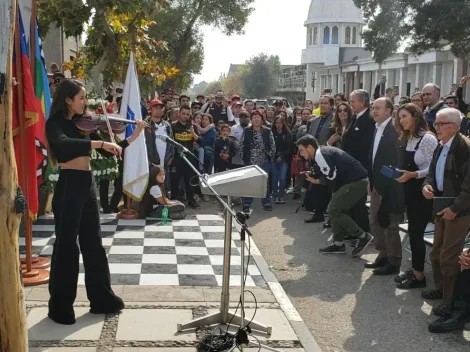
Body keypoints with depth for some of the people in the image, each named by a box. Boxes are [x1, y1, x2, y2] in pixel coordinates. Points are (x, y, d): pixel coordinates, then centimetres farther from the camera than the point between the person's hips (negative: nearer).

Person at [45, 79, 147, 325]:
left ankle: (101, 298, 24)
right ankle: (60, 306, 12)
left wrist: (134, 136, 2)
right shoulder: (55, 124, -8)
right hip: (69, 186, -7)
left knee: (93, 242, 13)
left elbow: (109, 151, 12)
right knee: (67, 245, 0)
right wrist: (99, 143, -35)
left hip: (88, 184, 7)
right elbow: (64, 144, -31)